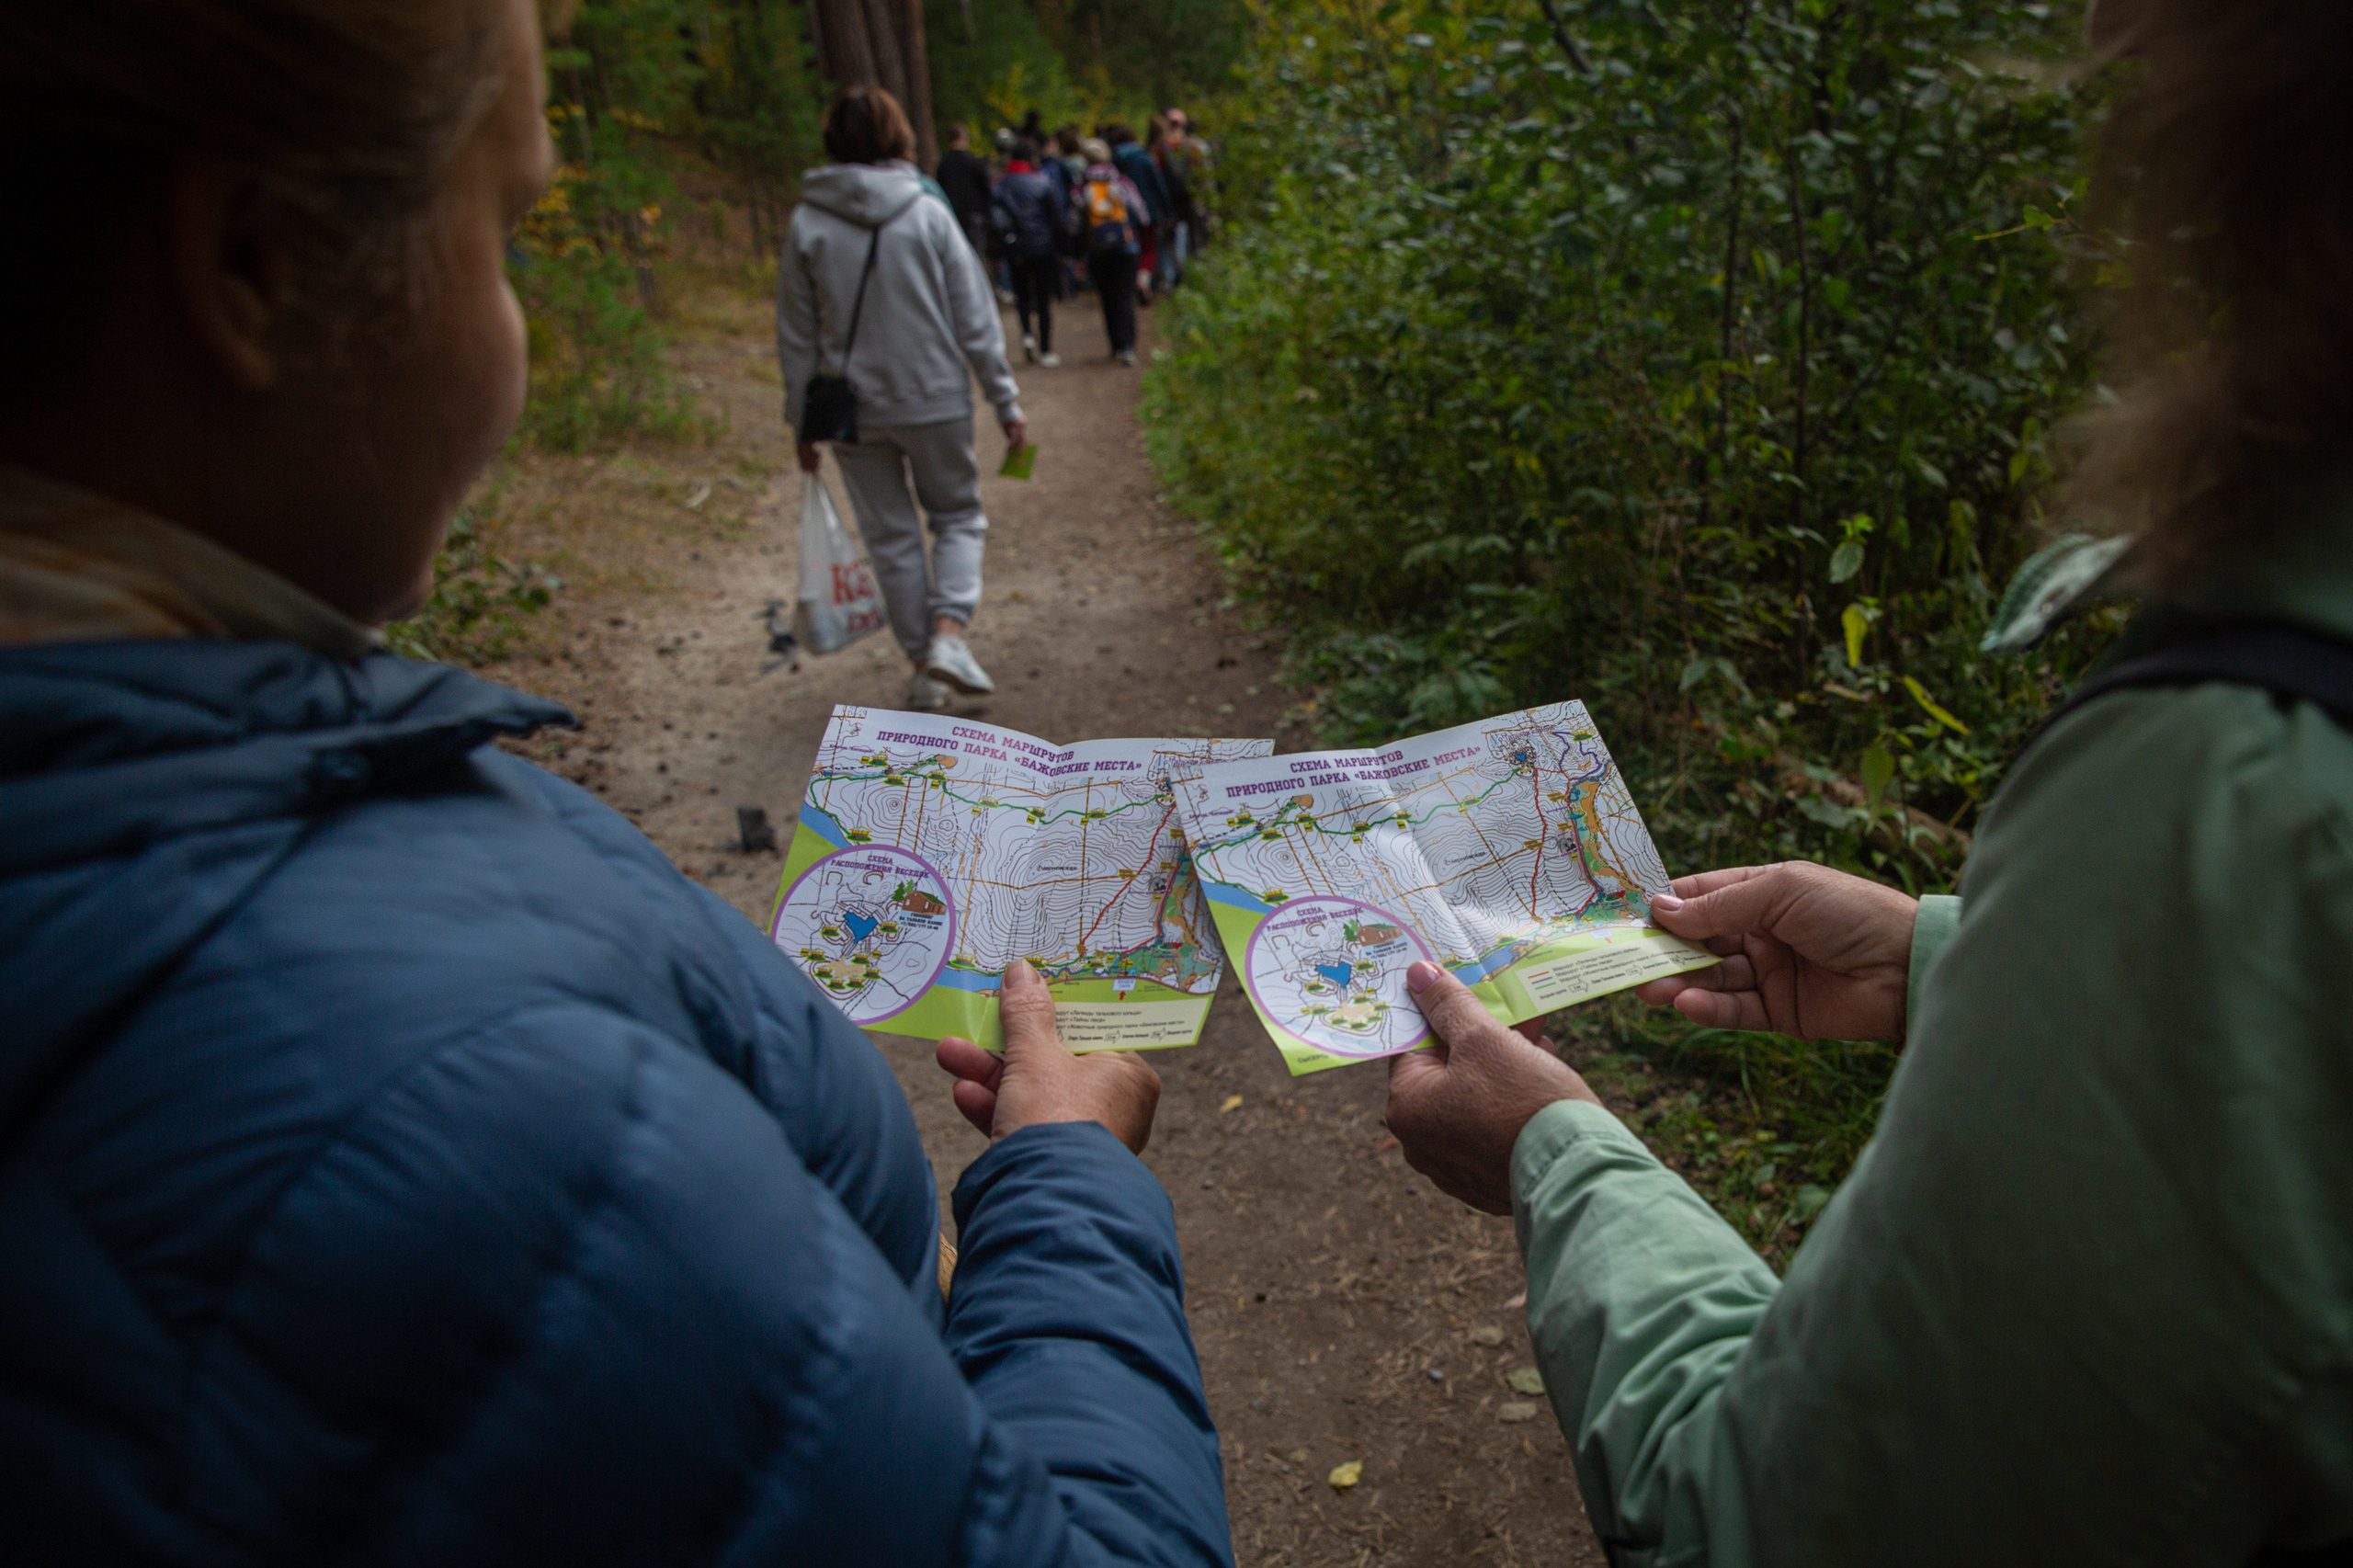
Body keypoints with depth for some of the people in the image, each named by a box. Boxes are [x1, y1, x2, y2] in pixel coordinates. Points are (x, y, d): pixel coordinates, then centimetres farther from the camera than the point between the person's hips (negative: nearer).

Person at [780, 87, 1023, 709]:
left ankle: (923, 667, 16)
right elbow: (974, 319, -5)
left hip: (853, 412, 1)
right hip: (937, 401, -1)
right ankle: (950, 631, -6)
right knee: (958, 517, 16)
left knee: (891, 538, 12)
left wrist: (802, 421, 9)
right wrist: (1006, 400, 2)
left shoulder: (806, 226, -4)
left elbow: (797, 336, 1)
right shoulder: (928, 215, -7)